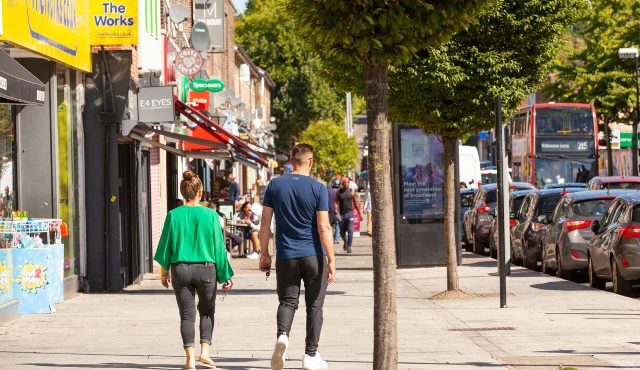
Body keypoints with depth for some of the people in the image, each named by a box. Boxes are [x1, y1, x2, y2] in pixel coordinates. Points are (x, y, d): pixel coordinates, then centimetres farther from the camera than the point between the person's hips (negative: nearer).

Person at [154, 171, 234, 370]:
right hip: (206, 269, -1)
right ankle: (204, 351, 5)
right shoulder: (210, 215, -5)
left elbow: (166, 244, 3)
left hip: (180, 269, 1)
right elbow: (218, 247, -2)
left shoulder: (174, 215, -3)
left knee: (187, 314, 6)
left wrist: (164, 270, 15)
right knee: (207, 311, 17)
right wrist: (225, 276, 5)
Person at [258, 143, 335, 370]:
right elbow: (323, 227, -10)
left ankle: (282, 335, -19)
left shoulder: (275, 185, 2)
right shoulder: (318, 189, -6)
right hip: (313, 256, -2)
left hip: (286, 256, 2)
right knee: (314, 306, 8)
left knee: (287, 301, 10)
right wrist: (331, 260, -7)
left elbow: (265, 222, 3)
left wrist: (264, 254, 12)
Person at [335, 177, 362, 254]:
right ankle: (345, 242, 38)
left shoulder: (352, 192, 3)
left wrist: (360, 213, 6)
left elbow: (356, 203, 7)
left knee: (350, 231, -11)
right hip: (342, 214, 1)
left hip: (350, 213, -1)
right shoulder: (339, 192, 4)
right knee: (342, 232, 10)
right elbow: (336, 203, 0)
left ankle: (349, 246, -5)